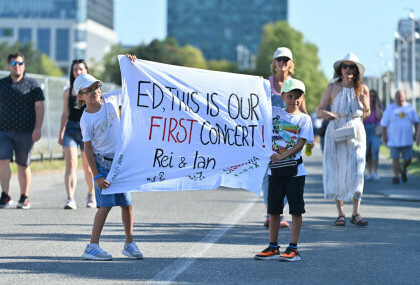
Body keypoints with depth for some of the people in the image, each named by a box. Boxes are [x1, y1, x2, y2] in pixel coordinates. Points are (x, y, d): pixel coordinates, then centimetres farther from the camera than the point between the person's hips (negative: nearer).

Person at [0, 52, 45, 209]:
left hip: (25, 132, -1)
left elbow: (39, 107, -1)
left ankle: (24, 199, 16)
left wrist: (37, 128, -12)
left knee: (23, 166, 5)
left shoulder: (32, 84, 4)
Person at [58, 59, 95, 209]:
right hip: (71, 130, 1)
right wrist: (61, 133, 12)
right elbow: (65, 114, 15)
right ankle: (70, 199, -17)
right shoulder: (68, 92, 11)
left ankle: (91, 194, 29)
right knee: (70, 164, -12)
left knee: (88, 167, 6)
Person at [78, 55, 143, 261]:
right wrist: (96, 176, -15)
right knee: (106, 204, -12)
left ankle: (129, 244, 17)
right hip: (102, 162, -4)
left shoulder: (110, 99, 0)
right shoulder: (86, 120, -11)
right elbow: (88, 150, -10)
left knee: (126, 203, 5)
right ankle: (92, 246, -6)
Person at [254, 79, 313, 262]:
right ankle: (273, 248, 17)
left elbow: (300, 144, -8)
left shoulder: (304, 119, 0)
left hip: (295, 169, -3)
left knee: (296, 209, -2)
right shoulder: (274, 113, 8)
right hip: (275, 169, 3)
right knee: (274, 209, 8)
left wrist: (282, 156, -19)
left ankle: (293, 249, 2)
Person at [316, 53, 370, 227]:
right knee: (336, 172, 0)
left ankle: (356, 213, -4)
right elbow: (319, 109, 5)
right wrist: (325, 113, -18)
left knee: (356, 171, -8)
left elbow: (367, 115, 14)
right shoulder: (332, 88, 0)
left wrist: (365, 107, -8)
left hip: (355, 132, 0)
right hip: (336, 132, 0)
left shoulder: (362, 89, 4)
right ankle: (340, 213, 8)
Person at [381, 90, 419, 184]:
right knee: (395, 158, -4)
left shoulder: (410, 108, 6)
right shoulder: (390, 109, 0)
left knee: (408, 159, 1)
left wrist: (416, 133, 2)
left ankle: (403, 170, 30)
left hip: (407, 140, 1)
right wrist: (384, 136, -5)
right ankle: (396, 176, 6)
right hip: (394, 140, -1)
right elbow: (384, 124, 1)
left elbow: (416, 121, 11)